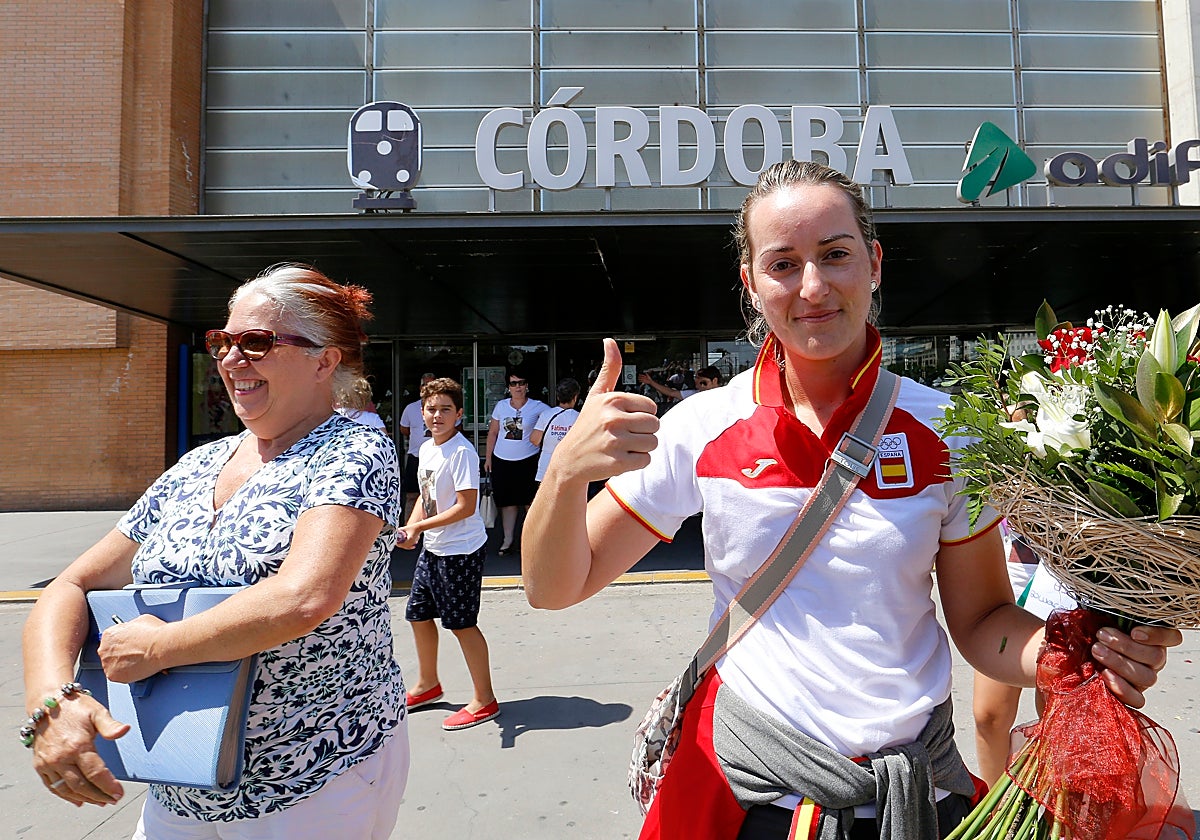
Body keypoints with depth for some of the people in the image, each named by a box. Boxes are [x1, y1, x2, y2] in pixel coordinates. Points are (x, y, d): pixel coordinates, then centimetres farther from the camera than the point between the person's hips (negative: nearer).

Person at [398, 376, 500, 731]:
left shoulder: (461, 452, -19)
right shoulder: (426, 448, 8)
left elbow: (466, 506, -22)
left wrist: (419, 527, -20)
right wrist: (409, 528, 0)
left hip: (461, 551, -9)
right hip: (431, 549, 9)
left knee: (461, 624, 0)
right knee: (418, 615, 19)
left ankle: (484, 701, 17)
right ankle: (427, 684, 40)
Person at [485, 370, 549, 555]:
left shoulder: (537, 406, -2)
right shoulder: (501, 406, 6)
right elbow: (492, 433, 12)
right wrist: (488, 457, 10)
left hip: (528, 461, -2)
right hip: (502, 460, 3)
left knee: (530, 501, 1)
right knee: (507, 501, 8)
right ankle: (508, 540, 17)